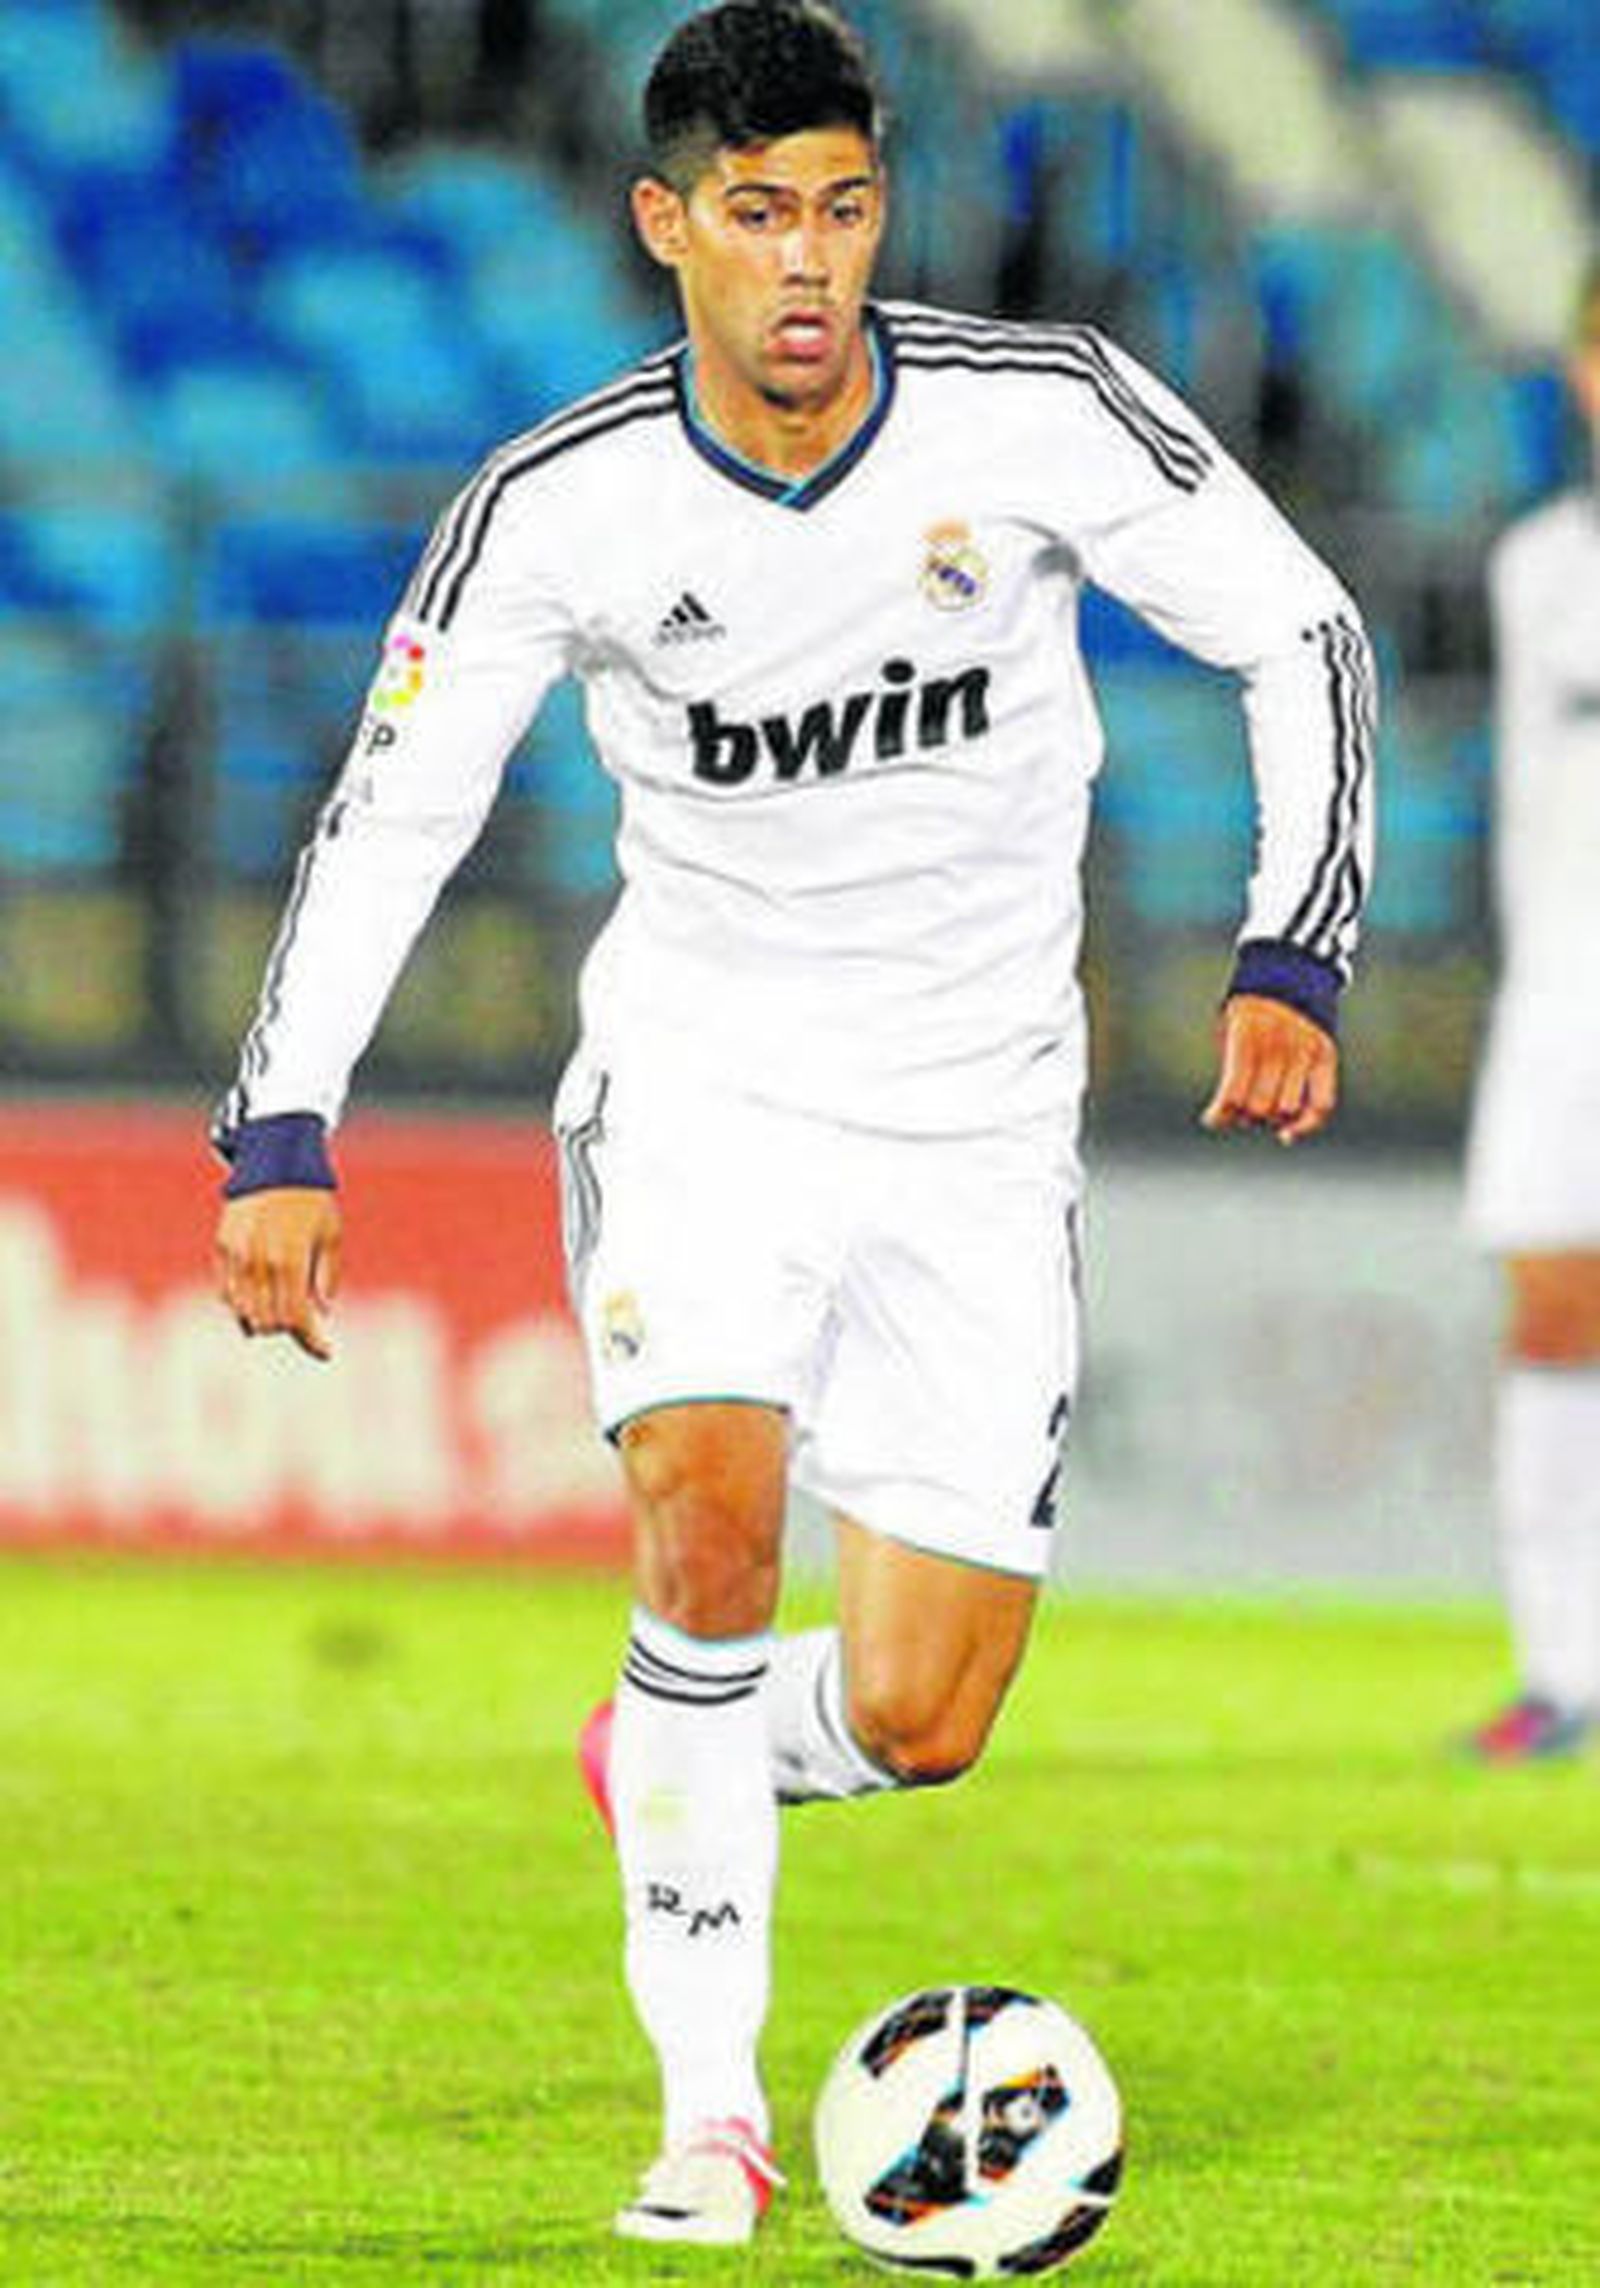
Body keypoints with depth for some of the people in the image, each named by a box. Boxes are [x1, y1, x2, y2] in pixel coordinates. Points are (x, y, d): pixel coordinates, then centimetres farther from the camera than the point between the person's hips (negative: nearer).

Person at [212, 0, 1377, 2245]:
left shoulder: (1044, 417, -12)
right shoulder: (559, 507, -11)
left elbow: (1304, 640, -2)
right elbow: (391, 813, -3)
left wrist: (1293, 961, -11)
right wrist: (284, 1132, -12)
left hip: (977, 1118, 1)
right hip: (700, 1071, -1)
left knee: (916, 1724, -5)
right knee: (708, 1509, -28)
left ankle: (673, 1762, 32)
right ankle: (710, 2106, -15)